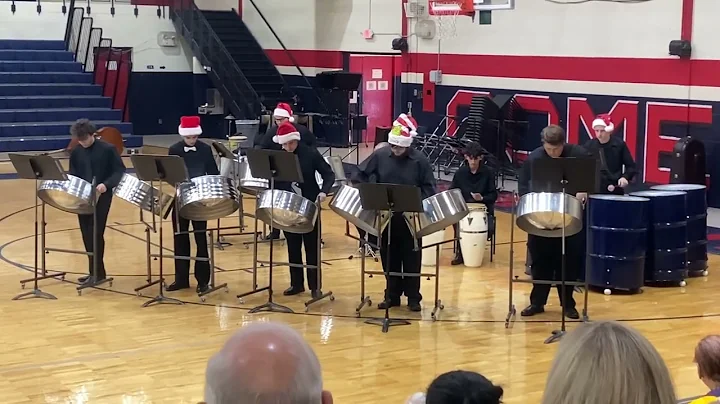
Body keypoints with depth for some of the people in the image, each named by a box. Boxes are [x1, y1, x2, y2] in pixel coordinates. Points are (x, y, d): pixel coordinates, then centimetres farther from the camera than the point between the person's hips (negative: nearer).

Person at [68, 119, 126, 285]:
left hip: (102, 197, -5)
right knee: (86, 235, 7)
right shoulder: (76, 153, 7)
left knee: (96, 234, -7)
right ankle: (96, 271, 17)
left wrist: (106, 185, -24)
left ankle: (96, 272, 0)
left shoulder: (108, 149, -8)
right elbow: (72, 175, 14)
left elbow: (120, 171, -9)